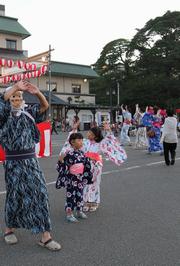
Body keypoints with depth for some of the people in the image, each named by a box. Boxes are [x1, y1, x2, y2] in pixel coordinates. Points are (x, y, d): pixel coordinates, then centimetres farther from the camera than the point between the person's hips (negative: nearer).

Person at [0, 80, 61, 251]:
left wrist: (37, 93, -20)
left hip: (31, 160, 3)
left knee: (40, 193, -1)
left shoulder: (28, 113, 9)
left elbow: (45, 106, -4)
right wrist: (16, 86, -24)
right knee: (15, 196, 8)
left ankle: (45, 236, 6)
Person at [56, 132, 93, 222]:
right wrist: (61, 161, -31)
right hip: (71, 180, -6)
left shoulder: (82, 153, 4)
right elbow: (63, 168, -16)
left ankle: (79, 211, 33)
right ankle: (69, 214, 16)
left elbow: (87, 166, 18)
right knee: (70, 196, 3)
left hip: (80, 180, 6)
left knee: (80, 195, 17)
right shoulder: (69, 154, -17)